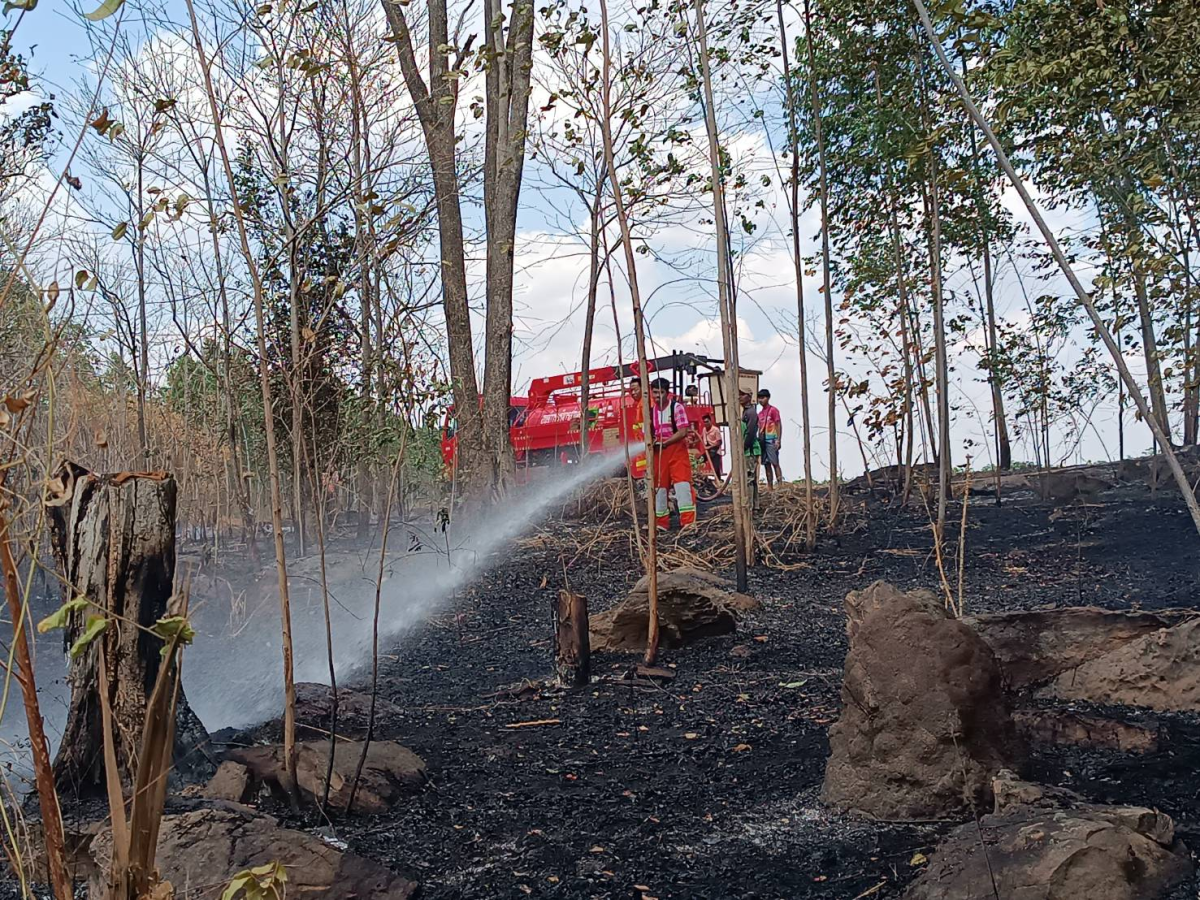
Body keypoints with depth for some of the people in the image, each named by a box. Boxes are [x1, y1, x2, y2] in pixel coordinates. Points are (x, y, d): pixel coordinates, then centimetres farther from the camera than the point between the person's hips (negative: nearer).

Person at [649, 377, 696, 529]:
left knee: (682, 483, -13)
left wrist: (664, 443, -19)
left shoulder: (676, 407, -8)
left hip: (677, 449, -5)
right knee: (659, 485, 8)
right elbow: (648, 434, 12)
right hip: (658, 452, 5)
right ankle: (661, 522, 17)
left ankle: (688, 521, -15)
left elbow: (683, 432, -14)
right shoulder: (651, 411, 7)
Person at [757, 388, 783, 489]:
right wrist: (758, 441, 13)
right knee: (766, 464, 6)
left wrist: (778, 440, -15)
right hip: (763, 441, 7)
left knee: (775, 463, -9)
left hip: (771, 440, -7)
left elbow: (779, 425, -7)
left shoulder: (773, 410, -3)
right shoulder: (760, 413, 17)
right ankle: (769, 487, 9)